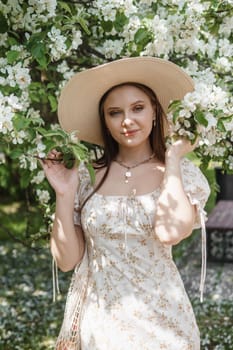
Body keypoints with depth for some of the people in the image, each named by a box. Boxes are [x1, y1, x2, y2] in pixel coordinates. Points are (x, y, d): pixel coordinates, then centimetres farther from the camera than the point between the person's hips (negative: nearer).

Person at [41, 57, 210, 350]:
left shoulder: (183, 175, -5)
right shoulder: (86, 175, -1)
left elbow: (170, 233, -25)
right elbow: (66, 260, -2)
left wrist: (173, 158, -14)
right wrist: (64, 194, -12)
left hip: (158, 320, -1)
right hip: (94, 320, 1)